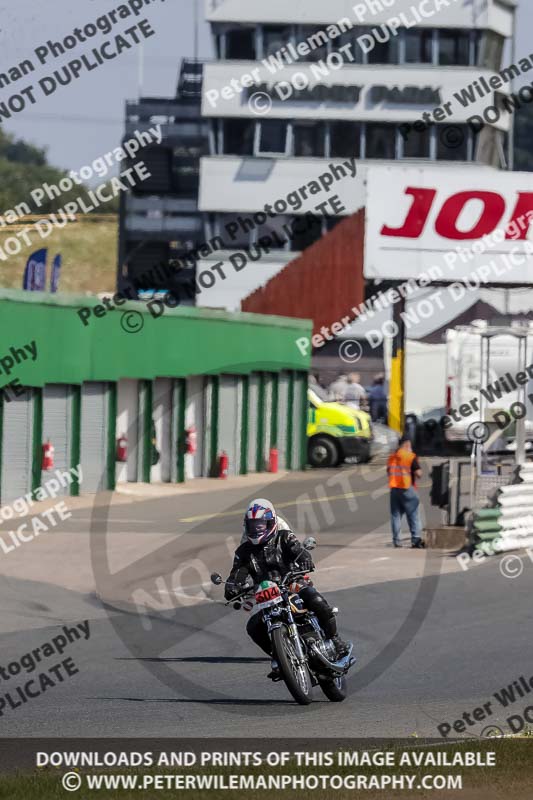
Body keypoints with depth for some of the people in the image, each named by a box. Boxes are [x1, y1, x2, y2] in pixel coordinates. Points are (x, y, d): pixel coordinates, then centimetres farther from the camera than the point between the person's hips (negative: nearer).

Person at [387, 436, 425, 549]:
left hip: (394, 488, 5)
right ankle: (416, 538, -8)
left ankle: (396, 540, 3)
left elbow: (388, 472, 19)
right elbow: (418, 473, -11)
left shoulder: (392, 457, 11)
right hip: (407, 489, -5)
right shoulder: (411, 457, -7)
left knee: (395, 514, 8)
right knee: (413, 514, -1)